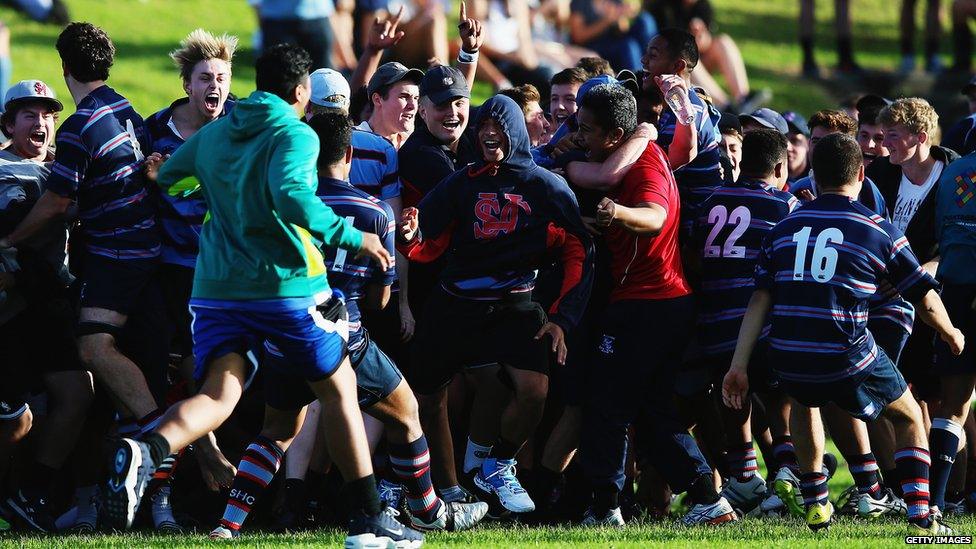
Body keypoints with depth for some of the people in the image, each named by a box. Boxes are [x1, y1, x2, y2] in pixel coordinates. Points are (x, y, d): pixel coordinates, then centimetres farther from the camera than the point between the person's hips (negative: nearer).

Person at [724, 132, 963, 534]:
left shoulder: (785, 227, 11)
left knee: (805, 401, 38)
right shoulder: (879, 231, 3)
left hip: (789, 360, 3)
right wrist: (951, 335, 29)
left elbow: (760, 300, 6)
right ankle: (920, 516, 8)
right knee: (908, 416, 20)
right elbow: (926, 299, 9)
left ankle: (815, 505, 35)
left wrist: (738, 366, 5)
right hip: (848, 360, -3)